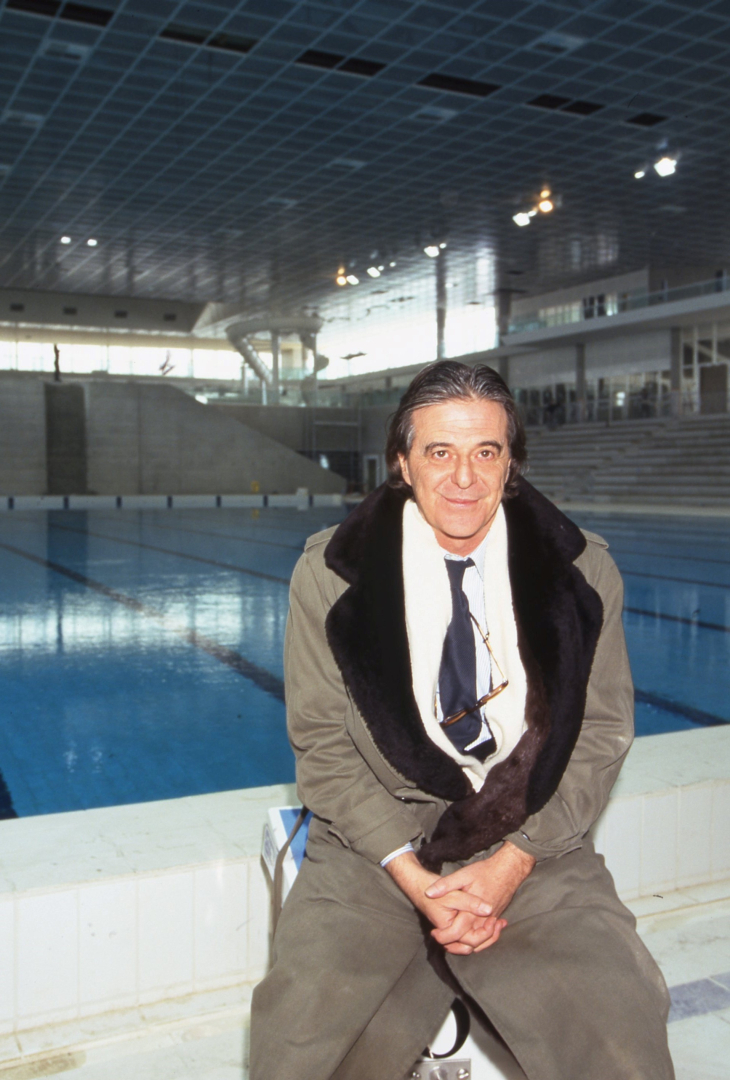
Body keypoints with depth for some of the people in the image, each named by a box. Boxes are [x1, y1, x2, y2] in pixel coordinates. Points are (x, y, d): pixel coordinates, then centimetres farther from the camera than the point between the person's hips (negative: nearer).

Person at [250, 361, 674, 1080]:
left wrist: (515, 860, -9)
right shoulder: (330, 572, -3)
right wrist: (414, 876, -12)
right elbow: (322, 744, -1)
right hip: (376, 844, 0)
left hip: (534, 847, 1)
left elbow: (602, 733, 3)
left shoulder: (581, 570, 0)